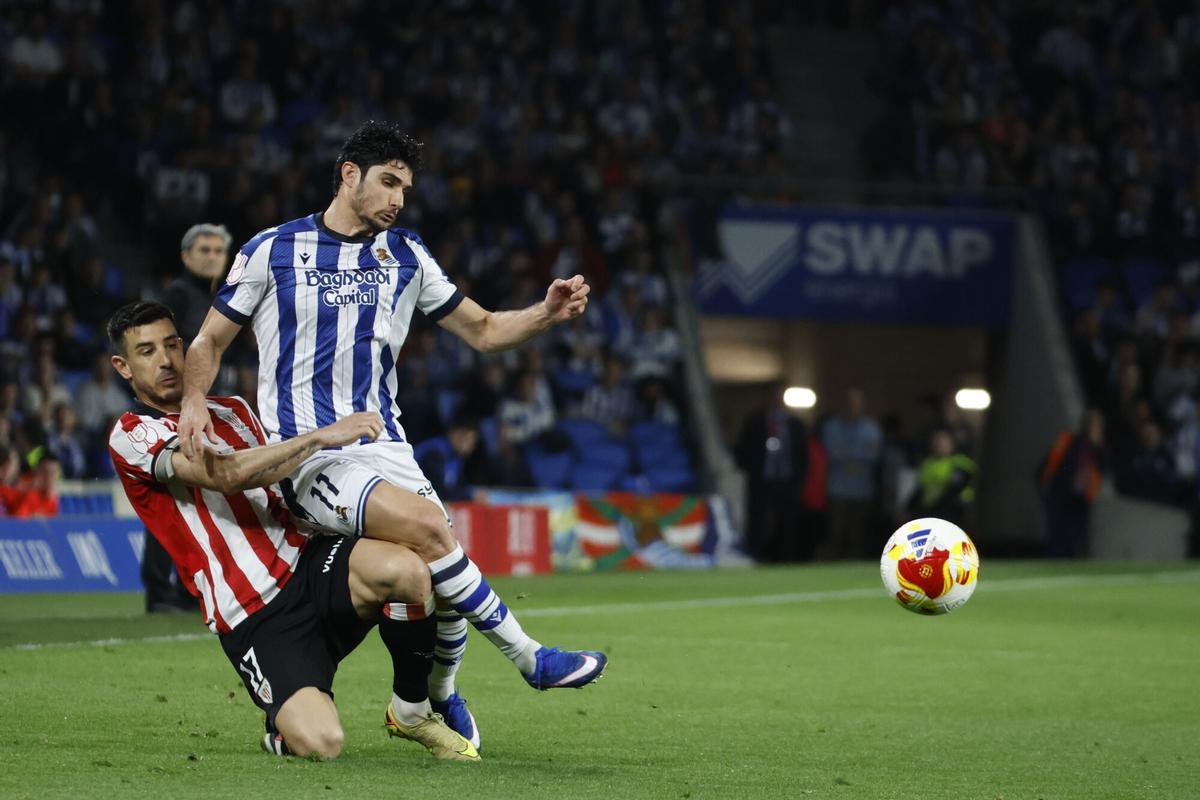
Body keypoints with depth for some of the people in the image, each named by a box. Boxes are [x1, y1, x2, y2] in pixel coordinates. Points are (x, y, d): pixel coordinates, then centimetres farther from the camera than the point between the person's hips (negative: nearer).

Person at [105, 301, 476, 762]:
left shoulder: (233, 411, 21)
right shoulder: (131, 435, -2)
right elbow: (225, 475, -18)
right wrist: (321, 436, -21)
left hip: (308, 563, 5)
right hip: (255, 620, -5)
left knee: (406, 569, -30)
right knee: (319, 742, -28)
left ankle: (411, 712, -4)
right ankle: (278, 734, 12)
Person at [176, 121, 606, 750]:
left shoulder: (405, 256, 14)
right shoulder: (272, 250, 3)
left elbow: (483, 331, 17)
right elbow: (210, 341, 8)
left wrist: (547, 314, -2)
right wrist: (194, 400, -12)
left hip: (382, 446, 5)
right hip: (305, 455, -5)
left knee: (441, 580, -14)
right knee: (427, 526, -29)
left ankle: (435, 700, 16)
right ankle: (529, 658, -19)